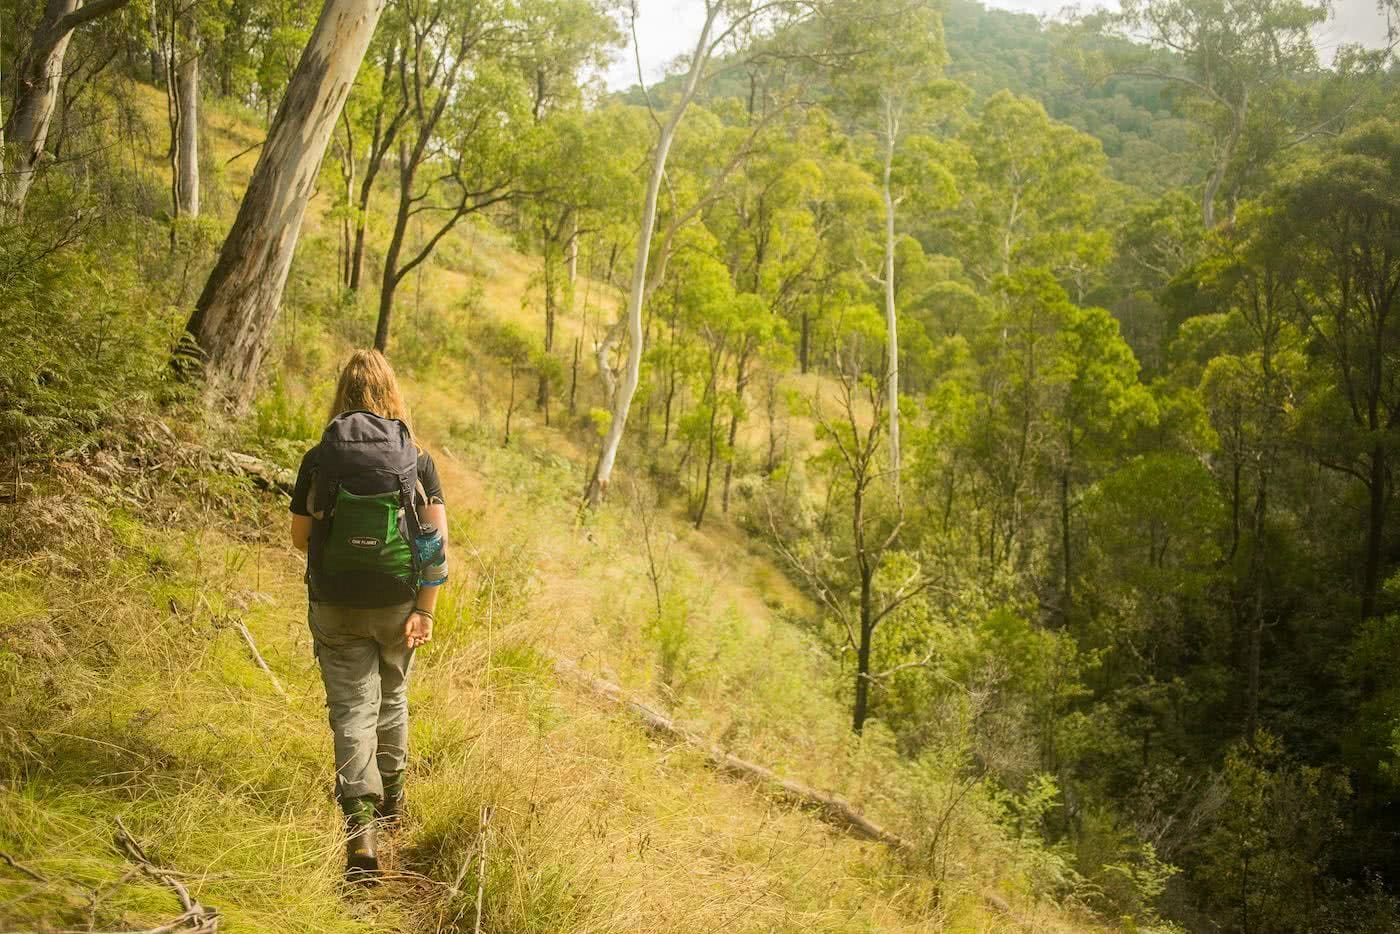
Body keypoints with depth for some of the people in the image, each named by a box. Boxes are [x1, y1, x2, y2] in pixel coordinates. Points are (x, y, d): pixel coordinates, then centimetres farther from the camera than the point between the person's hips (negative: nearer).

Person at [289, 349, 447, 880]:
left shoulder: (319, 458, -4)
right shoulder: (416, 458, -3)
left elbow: (300, 535, 2)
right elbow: (437, 537, -10)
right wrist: (426, 610, -8)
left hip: (335, 603, -1)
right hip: (398, 599, 2)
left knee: (352, 709, 3)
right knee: (391, 696, 23)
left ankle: (360, 825, -10)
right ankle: (391, 799, 40)